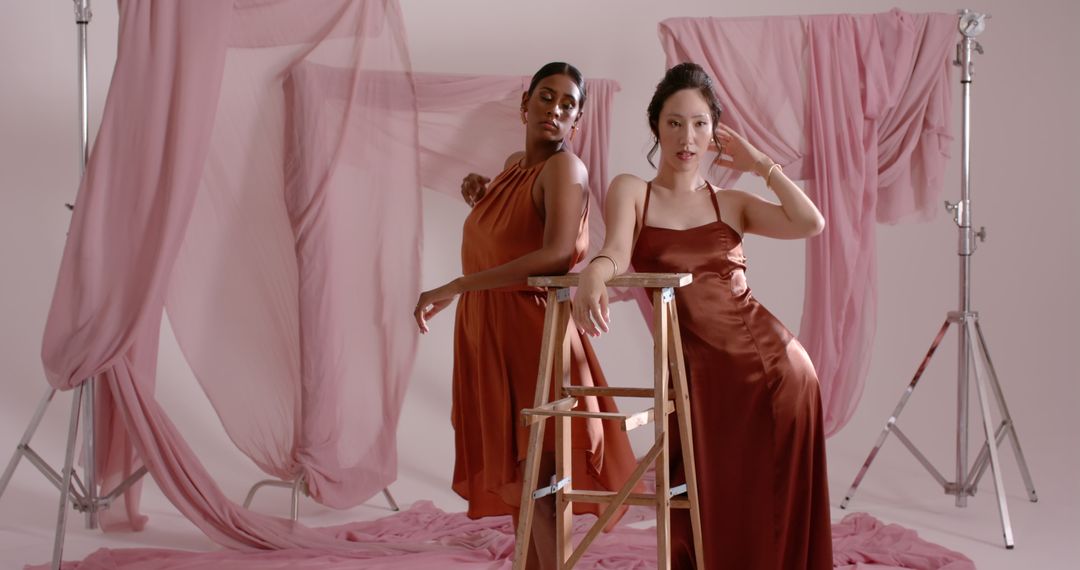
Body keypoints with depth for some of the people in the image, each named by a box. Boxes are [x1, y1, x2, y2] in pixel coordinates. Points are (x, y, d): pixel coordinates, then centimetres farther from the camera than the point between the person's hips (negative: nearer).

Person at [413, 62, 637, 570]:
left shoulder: (563, 167, -11)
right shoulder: (513, 165, 13)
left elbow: (556, 256, -27)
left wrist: (456, 287, -27)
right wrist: (481, 197, 10)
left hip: (533, 329, -8)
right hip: (487, 333, 8)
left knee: (537, 476, -10)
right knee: (515, 475, 11)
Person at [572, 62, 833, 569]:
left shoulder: (731, 203, 12)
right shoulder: (631, 191, 6)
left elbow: (811, 224, -3)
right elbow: (616, 252, -15)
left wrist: (760, 163, 3)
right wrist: (593, 274, -37)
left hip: (773, 363, 2)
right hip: (702, 375, -2)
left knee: (772, 515, 7)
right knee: (708, 522, 3)